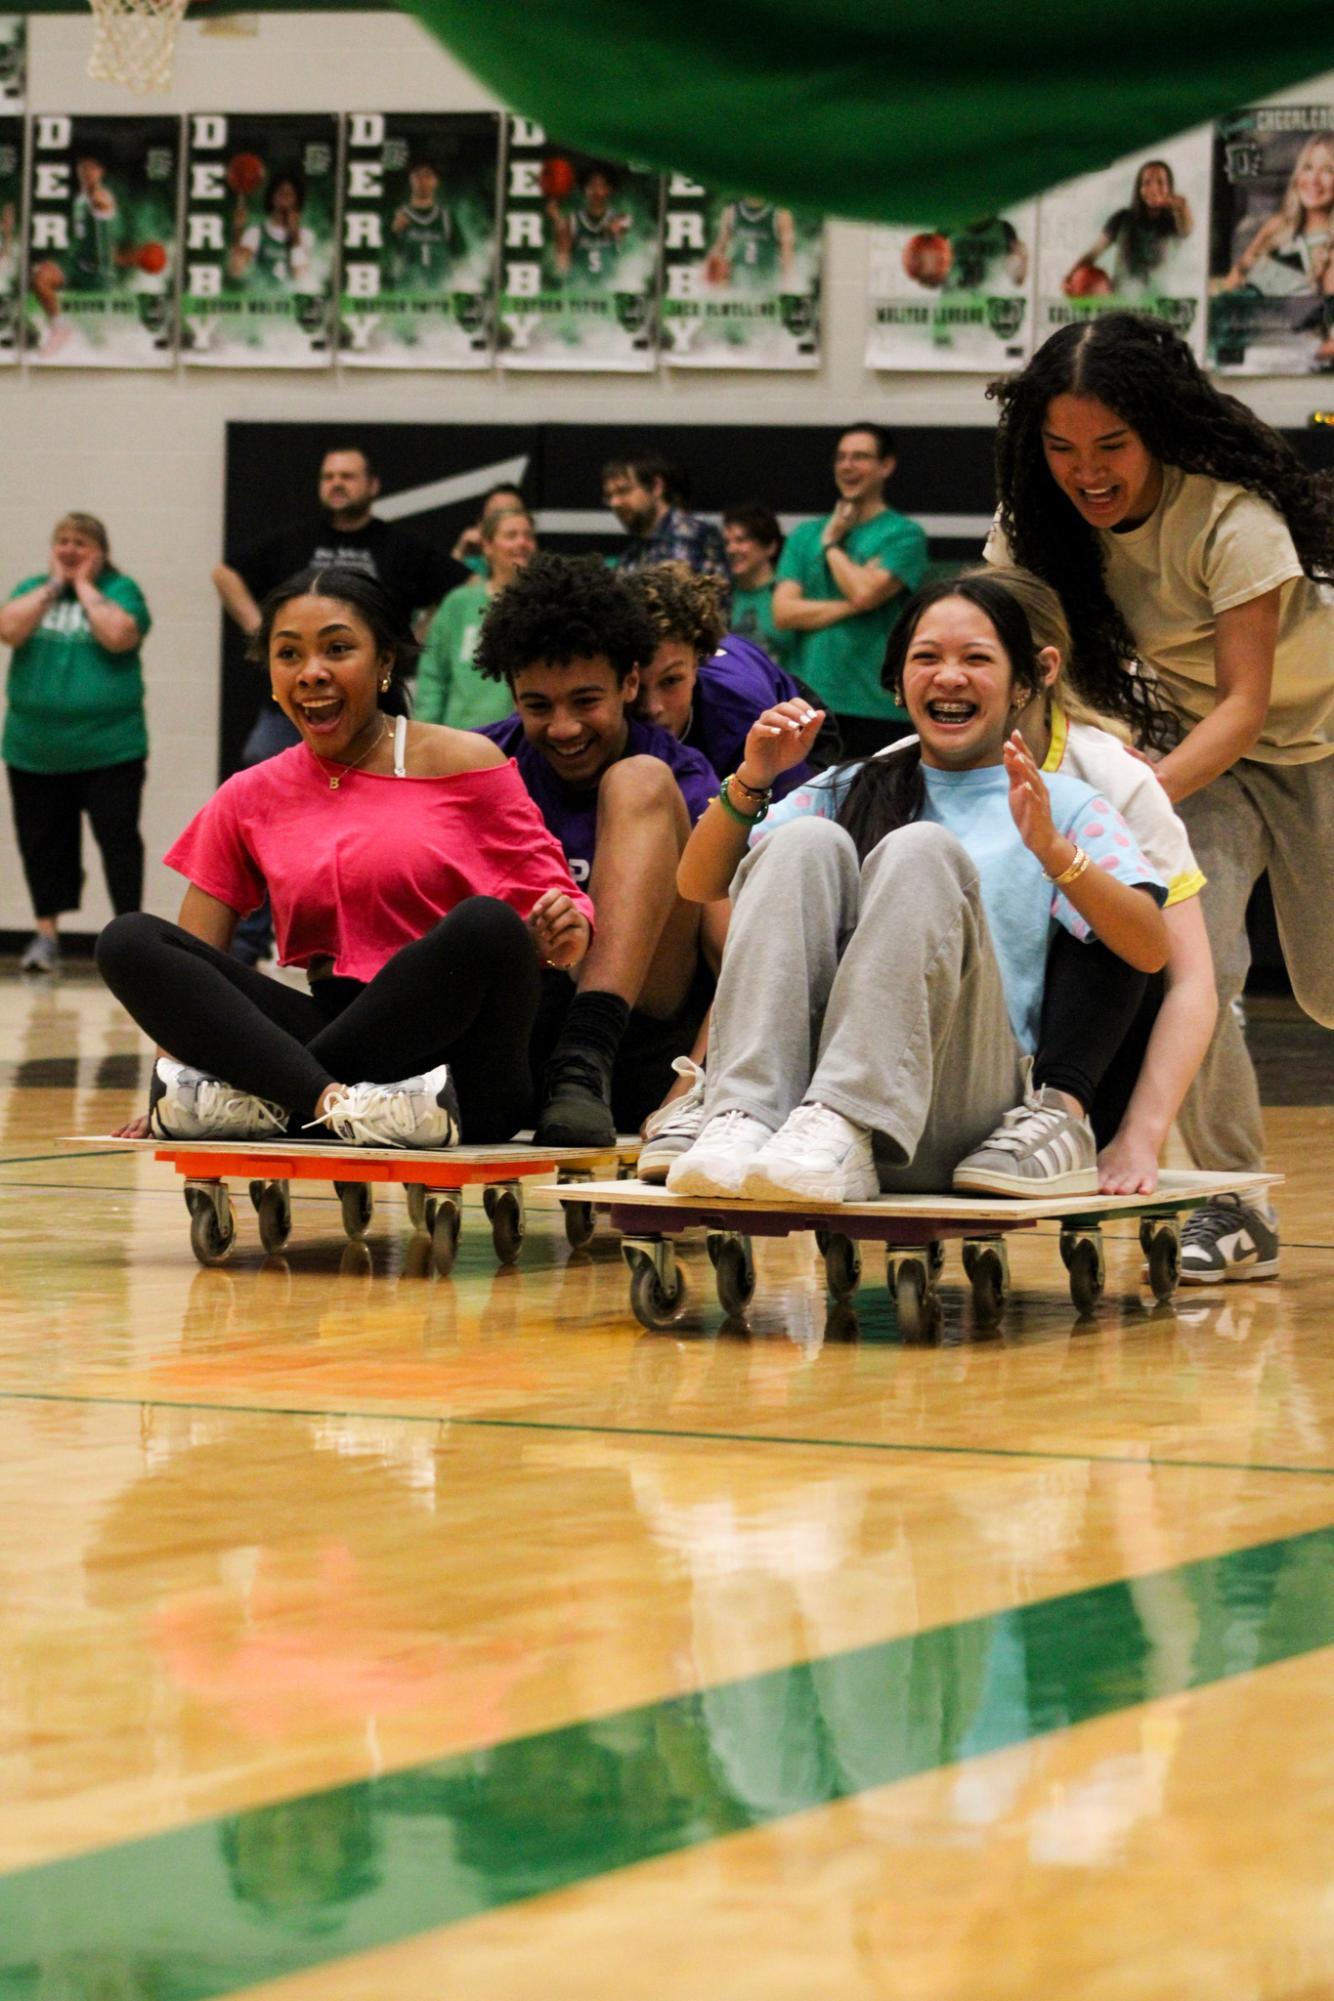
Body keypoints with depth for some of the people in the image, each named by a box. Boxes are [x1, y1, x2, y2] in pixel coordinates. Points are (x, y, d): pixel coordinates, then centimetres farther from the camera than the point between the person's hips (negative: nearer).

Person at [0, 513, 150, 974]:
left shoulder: (120, 590, 0)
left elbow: (119, 636, -19)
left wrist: (84, 585, -9)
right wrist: (54, 585, -6)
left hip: (108, 746, -4)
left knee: (119, 839, -3)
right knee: (42, 843, 8)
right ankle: (46, 933, 18)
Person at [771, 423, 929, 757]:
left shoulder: (904, 534, 3)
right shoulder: (805, 535, 16)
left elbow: (865, 591, -13)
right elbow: (783, 612, 4)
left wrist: (831, 544, 4)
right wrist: (850, 607, -7)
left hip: (877, 706, -4)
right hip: (809, 702, 4)